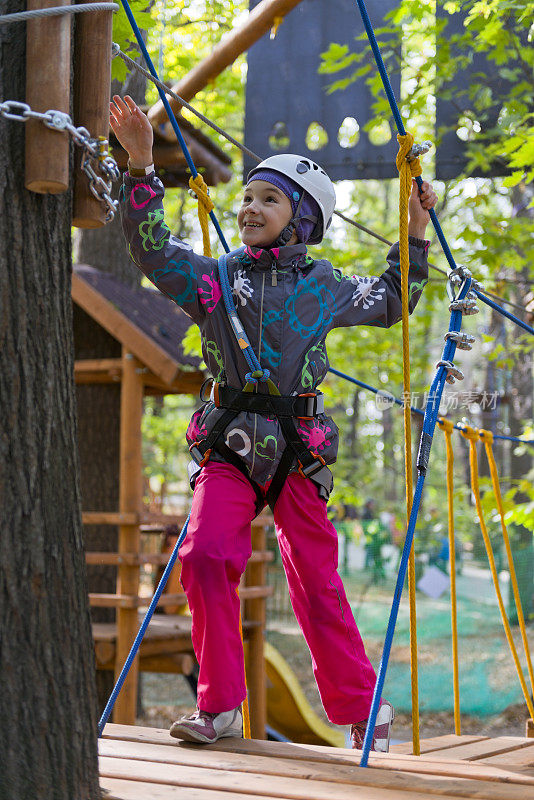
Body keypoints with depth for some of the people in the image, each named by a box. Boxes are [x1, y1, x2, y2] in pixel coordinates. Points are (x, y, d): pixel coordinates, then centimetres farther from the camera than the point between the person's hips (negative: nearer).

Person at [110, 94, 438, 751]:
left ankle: (360, 706, 19)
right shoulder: (212, 277, 9)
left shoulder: (323, 287, 10)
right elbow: (151, 249, -3)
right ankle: (220, 706, -6)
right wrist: (141, 167, -12)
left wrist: (416, 230, 21)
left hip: (296, 449, 0)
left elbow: (392, 302, 26)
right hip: (227, 445, 0)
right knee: (204, 556, -19)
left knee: (317, 583, 3)